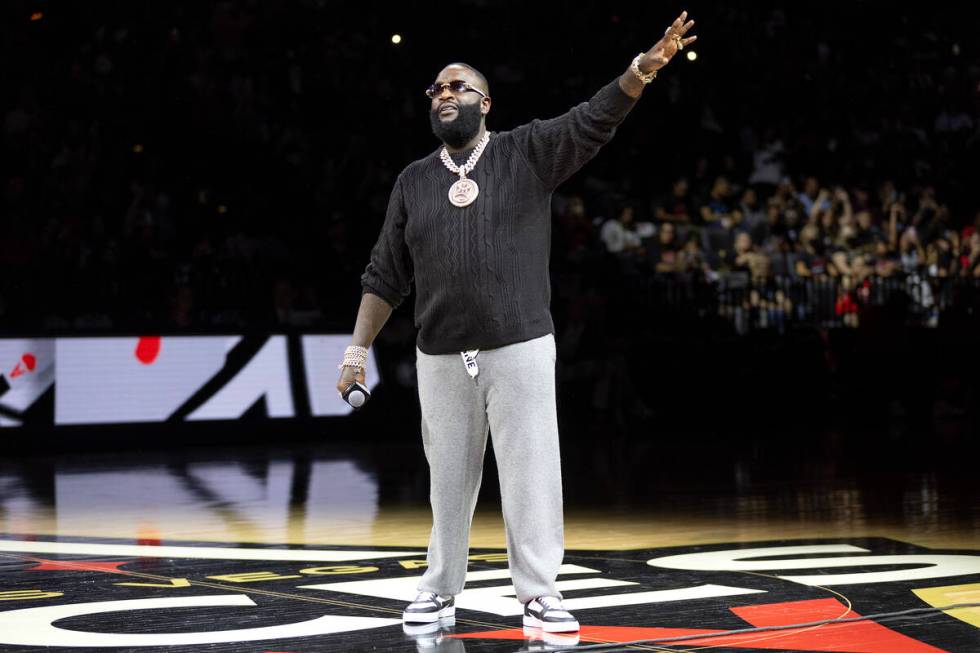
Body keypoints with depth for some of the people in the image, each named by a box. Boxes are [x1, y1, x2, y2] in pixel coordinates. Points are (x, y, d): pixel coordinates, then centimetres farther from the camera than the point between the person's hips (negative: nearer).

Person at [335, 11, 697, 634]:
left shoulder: (527, 153, 4)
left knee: (531, 470, -3)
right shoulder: (414, 181, 11)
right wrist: (357, 350, 8)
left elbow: (594, 119, -11)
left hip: (520, 349, -2)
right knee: (449, 478, 9)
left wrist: (643, 68, -27)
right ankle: (441, 590, 21)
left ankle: (539, 593, 3)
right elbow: (385, 277, 13)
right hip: (441, 357, 2)